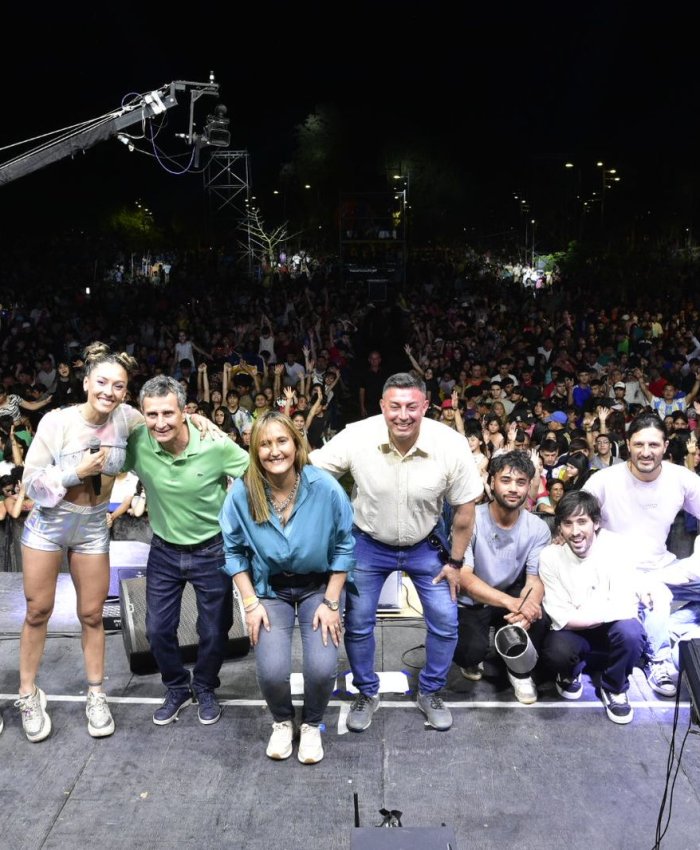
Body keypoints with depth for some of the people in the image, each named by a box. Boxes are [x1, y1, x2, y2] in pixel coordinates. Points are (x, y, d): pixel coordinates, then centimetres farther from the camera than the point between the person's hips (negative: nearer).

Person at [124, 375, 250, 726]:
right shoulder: (136, 442, -18)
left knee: (214, 632, 13)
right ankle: (177, 688, 40)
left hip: (212, 551, -2)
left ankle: (204, 688, 41)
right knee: (158, 630, 12)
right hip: (163, 551, 2)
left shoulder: (215, 445, -24)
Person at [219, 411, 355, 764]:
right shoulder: (242, 493, -18)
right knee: (272, 671, -18)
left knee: (322, 668, -18)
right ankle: (282, 722, 20)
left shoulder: (325, 487, -20)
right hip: (270, 589, 1)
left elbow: (343, 546, -8)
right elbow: (234, 550, -3)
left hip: (319, 586, 0)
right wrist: (251, 603, -8)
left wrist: (331, 603, -9)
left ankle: (312, 724, 18)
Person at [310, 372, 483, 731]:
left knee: (446, 623, 3)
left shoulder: (451, 445, -25)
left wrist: (455, 561, -4)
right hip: (369, 543, 0)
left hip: (426, 544, 1)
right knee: (357, 624, 6)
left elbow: (465, 507, -10)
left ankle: (430, 692, 30)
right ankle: (367, 693, 32)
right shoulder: (356, 437, -27)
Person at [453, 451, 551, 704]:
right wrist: (512, 602, -42)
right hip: (469, 603, -2)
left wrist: (525, 608, -39)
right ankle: (471, 658, 11)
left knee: (536, 613, -30)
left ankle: (519, 671, 1)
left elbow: (535, 580, -14)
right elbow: (465, 578, -27)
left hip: (511, 598, 3)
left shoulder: (538, 528, -10)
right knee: (473, 649, -31)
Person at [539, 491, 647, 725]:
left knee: (629, 631, -33)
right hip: (573, 634, 0)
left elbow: (624, 608, -24)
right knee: (556, 652, -33)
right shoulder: (550, 556, -14)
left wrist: (577, 615, -22)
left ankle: (614, 688, -1)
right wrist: (603, 613, -21)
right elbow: (562, 619, -16)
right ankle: (570, 673, 8)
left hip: (612, 630, 1)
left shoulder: (618, 546, -17)